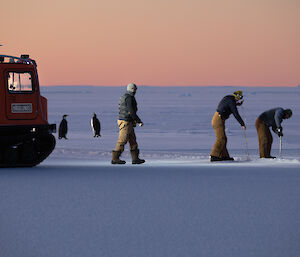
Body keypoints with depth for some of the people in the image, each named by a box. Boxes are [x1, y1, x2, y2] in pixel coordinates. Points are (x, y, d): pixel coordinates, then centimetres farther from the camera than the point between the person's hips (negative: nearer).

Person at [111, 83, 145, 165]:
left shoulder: (123, 97, 16)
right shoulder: (129, 98, -16)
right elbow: (132, 112, -21)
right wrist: (139, 121, -16)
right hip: (126, 123, -10)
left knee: (133, 140, 11)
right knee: (122, 141, -7)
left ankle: (135, 158, 11)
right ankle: (115, 159, -4)